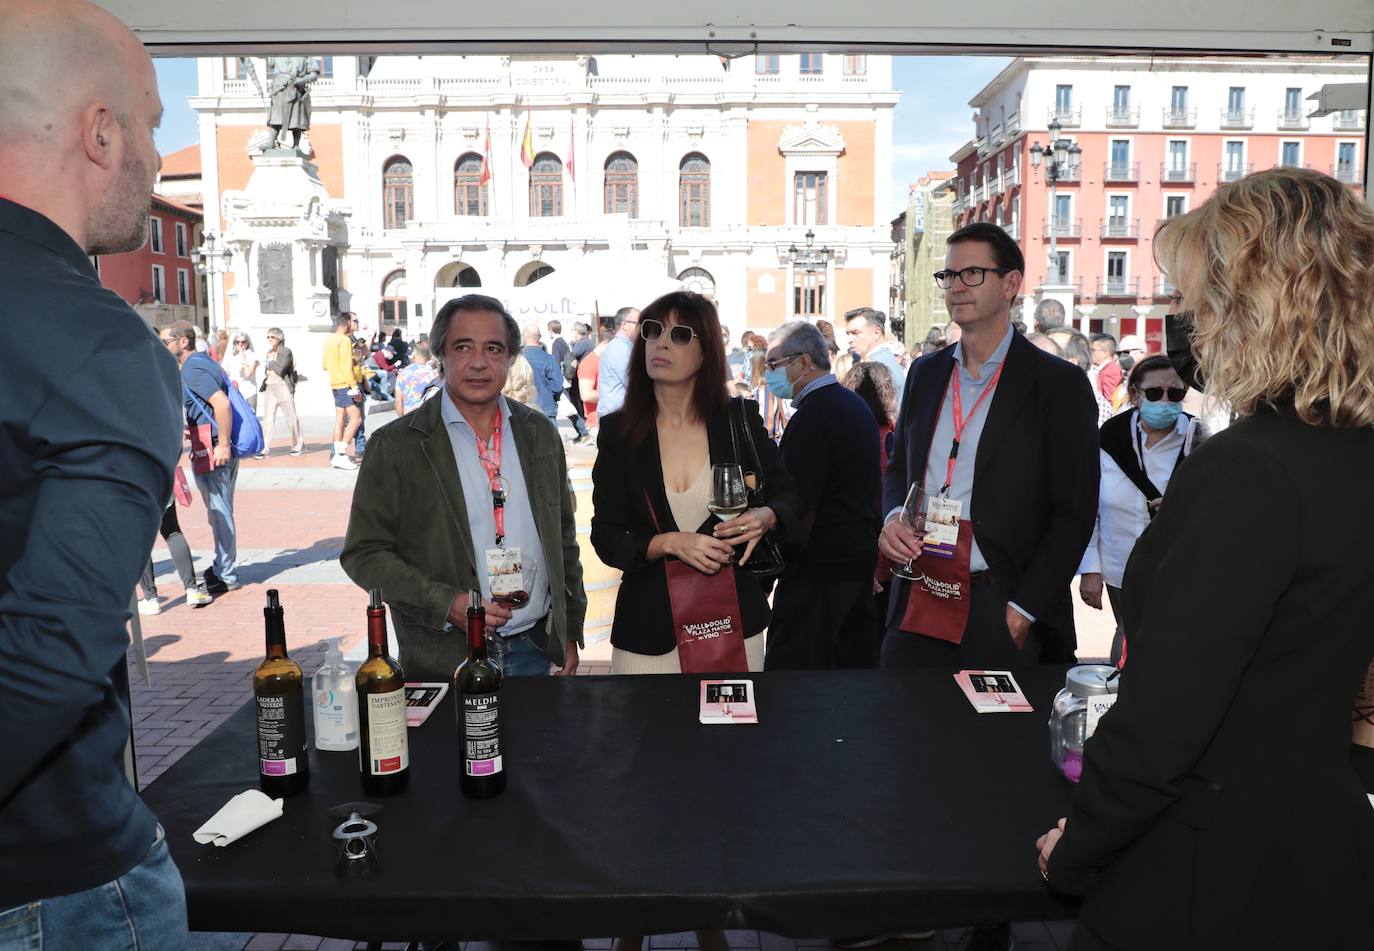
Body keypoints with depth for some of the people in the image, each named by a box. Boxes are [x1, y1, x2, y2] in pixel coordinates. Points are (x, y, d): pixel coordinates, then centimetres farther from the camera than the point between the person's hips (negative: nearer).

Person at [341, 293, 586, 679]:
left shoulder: (540, 432, 6)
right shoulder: (396, 445, -7)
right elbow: (363, 553, -6)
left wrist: (569, 632, 10)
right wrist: (446, 604, -18)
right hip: (445, 661, -3)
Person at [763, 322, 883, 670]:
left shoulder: (811, 418, -18)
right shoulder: (856, 404, 12)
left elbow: (800, 508, -21)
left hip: (820, 566, -9)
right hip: (862, 557, 10)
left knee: (791, 667, -2)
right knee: (856, 658, 17)